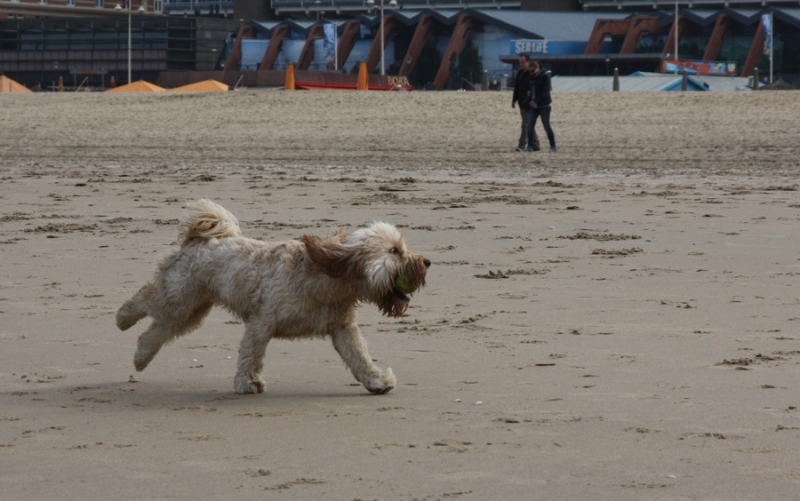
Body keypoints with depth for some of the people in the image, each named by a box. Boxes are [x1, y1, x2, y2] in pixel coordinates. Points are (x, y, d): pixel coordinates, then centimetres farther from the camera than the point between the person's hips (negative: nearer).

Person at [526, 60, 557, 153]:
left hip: (544, 105, -6)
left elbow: (545, 92, -17)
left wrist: (536, 101, -23)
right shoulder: (531, 77, 10)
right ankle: (530, 146, -4)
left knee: (546, 126, -2)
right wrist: (529, 92, -4)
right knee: (530, 125, -6)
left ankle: (553, 146, 10)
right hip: (533, 105, 6)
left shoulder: (545, 76, -10)